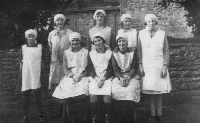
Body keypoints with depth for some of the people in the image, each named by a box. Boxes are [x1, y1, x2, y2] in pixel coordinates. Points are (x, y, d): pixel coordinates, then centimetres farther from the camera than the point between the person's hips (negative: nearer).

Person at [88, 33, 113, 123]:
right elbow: (90, 69, 7)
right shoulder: (91, 53, 13)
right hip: (95, 78, 1)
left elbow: (110, 69, 2)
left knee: (107, 96, -26)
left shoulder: (109, 52, 7)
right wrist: (96, 79, -8)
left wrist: (103, 79, -10)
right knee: (93, 95, -24)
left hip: (106, 78, -1)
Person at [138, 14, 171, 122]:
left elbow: (166, 51, 3)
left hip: (159, 65, 0)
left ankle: (159, 114, 13)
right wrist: (140, 65, -1)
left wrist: (165, 66, -4)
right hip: (146, 66, 1)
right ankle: (153, 114, 11)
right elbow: (139, 51, 6)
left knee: (159, 90, 2)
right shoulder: (141, 34, 5)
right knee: (150, 89, 0)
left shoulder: (162, 33, 3)